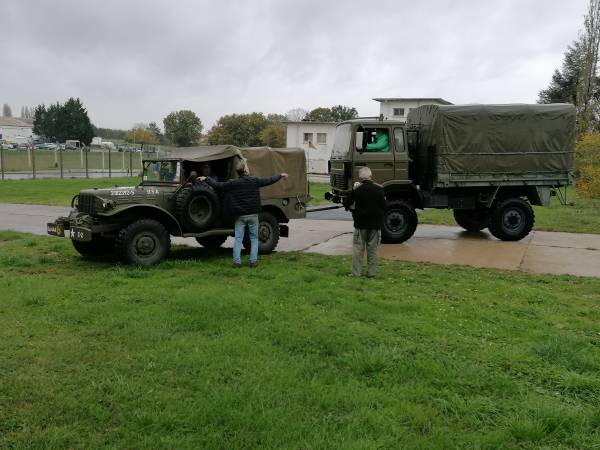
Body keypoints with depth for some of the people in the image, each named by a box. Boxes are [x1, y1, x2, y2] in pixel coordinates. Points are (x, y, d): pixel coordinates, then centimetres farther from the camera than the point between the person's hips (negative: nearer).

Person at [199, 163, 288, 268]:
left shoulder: (232, 184, -4)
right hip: (253, 215, 0)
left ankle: (237, 261, 3)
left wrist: (206, 179, 15)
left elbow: (217, 185, -1)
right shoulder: (254, 181, -4)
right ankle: (253, 261, 7)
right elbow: (269, 181, 5)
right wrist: (280, 175, 20)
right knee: (254, 238, 10)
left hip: (240, 216, 1)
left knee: (238, 239, 6)